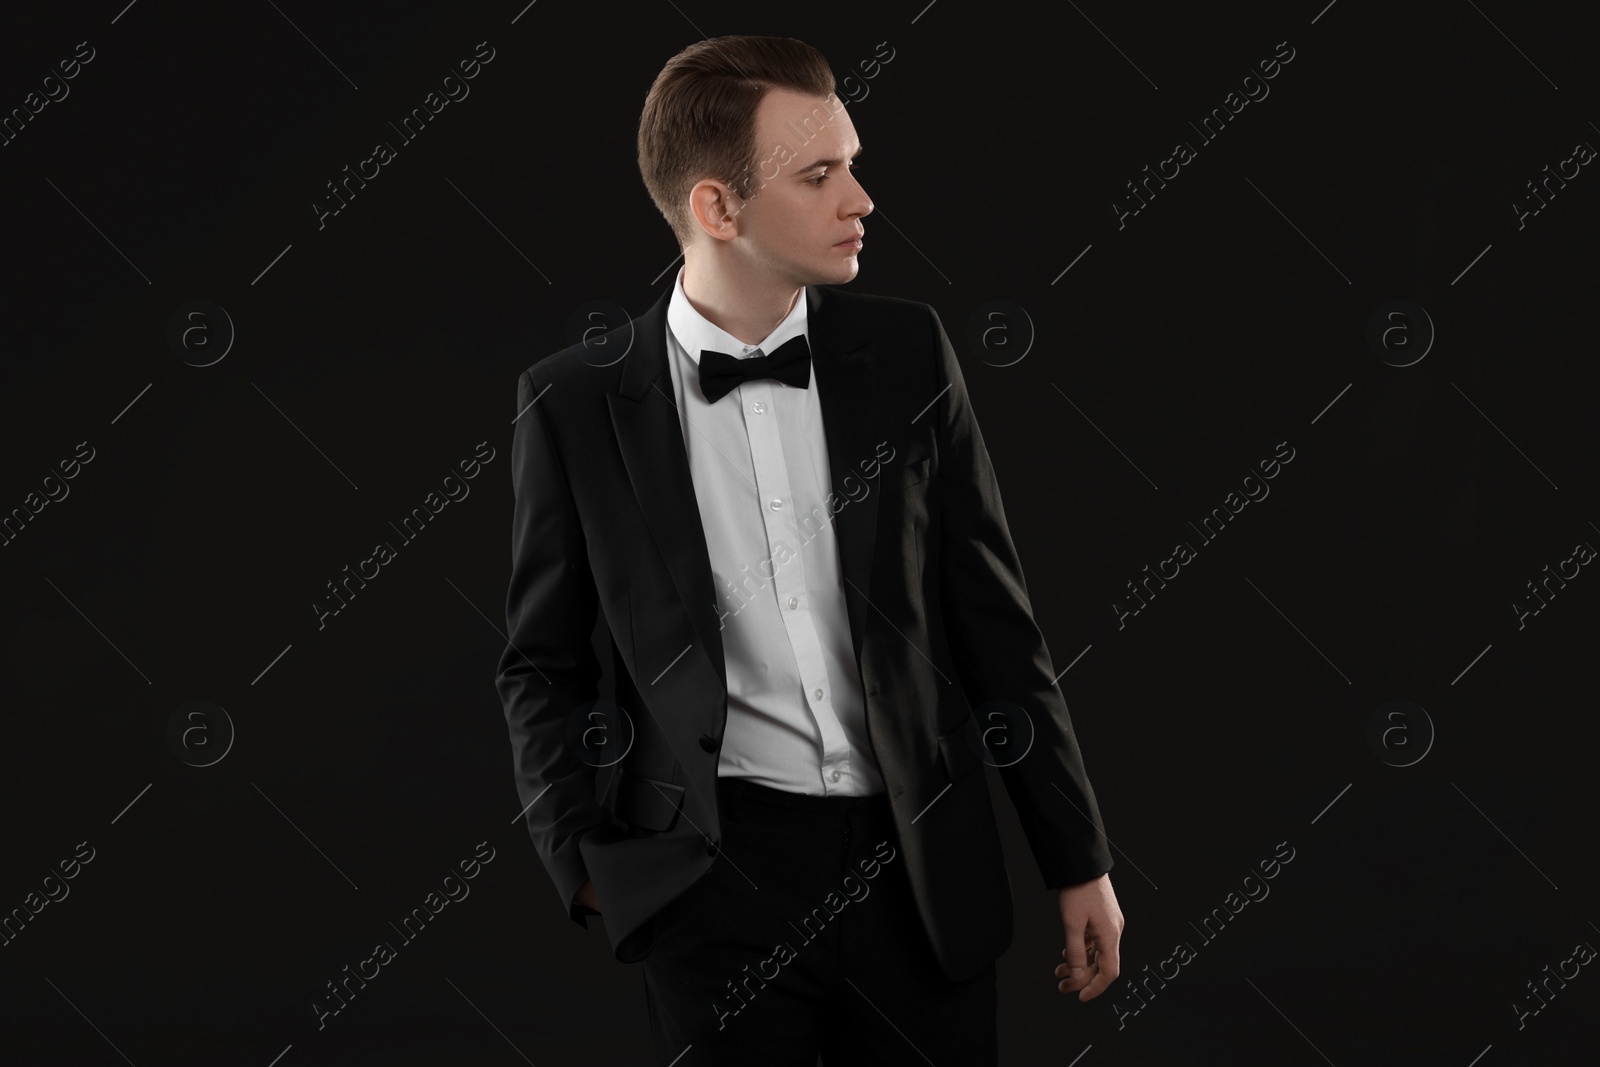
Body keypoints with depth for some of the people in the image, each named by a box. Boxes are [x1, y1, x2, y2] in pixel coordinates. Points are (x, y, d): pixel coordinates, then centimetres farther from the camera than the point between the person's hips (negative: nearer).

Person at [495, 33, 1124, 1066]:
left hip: (922, 866, 2)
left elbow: (996, 619, 7)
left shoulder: (907, 351, 3)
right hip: (717, 880, -2)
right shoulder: (578, 402, -2)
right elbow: (544, 663, 8)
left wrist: (1078, 860, 7)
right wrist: (586, 860, -3)